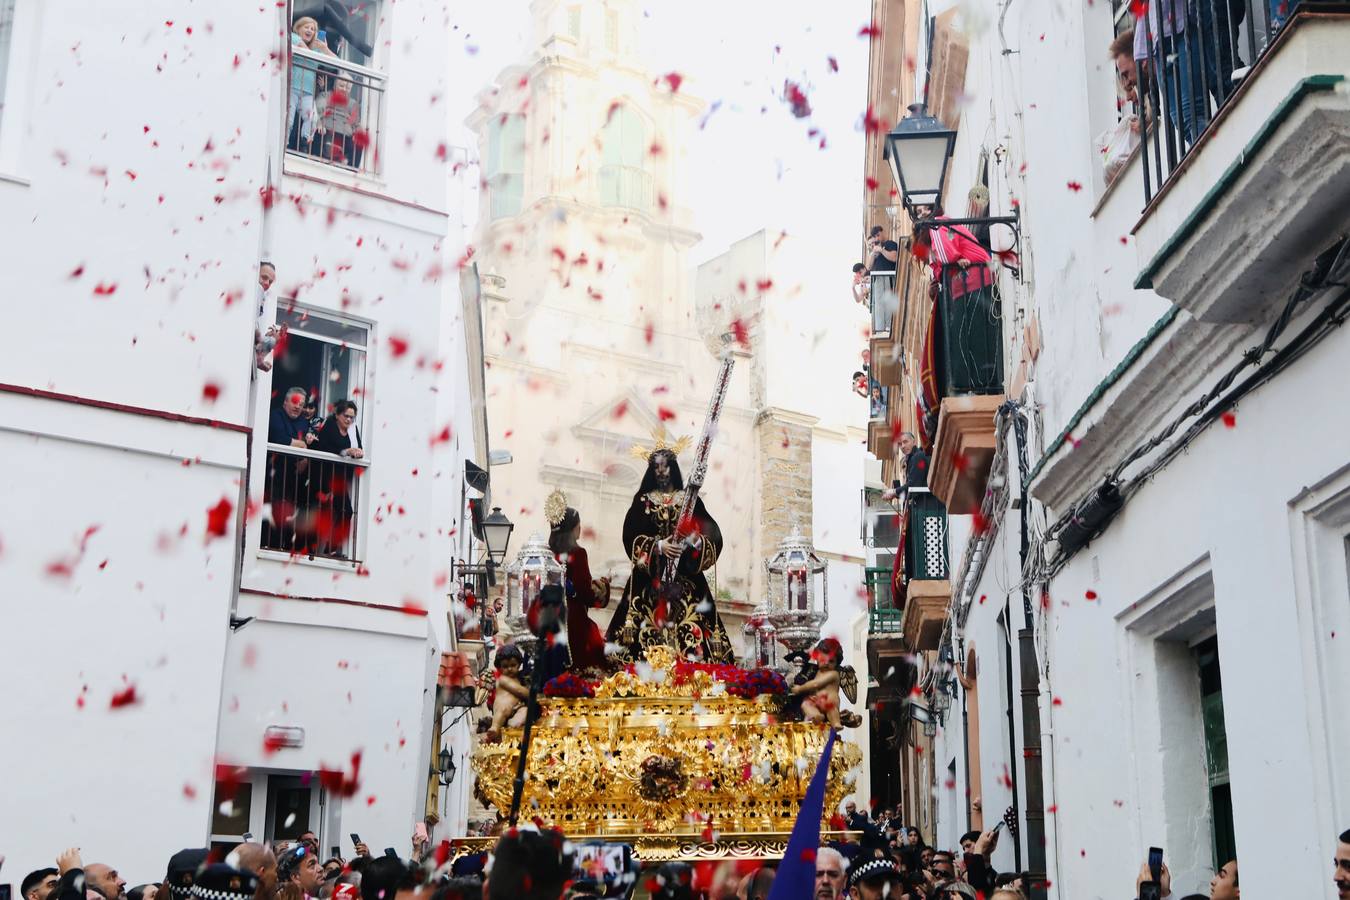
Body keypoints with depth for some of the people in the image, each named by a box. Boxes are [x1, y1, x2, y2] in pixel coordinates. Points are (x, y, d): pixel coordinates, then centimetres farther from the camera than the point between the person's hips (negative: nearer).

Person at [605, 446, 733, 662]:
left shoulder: (689, 499, 13)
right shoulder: (643, 500, 12)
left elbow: (713, 534, 5)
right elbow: (631, 536, -1)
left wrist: (695, 540, -16)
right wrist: (659, 546, -16)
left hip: (686, 577, 1)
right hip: (650, 576, -1)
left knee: (690, 633, -12)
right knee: (649, 632, -13)